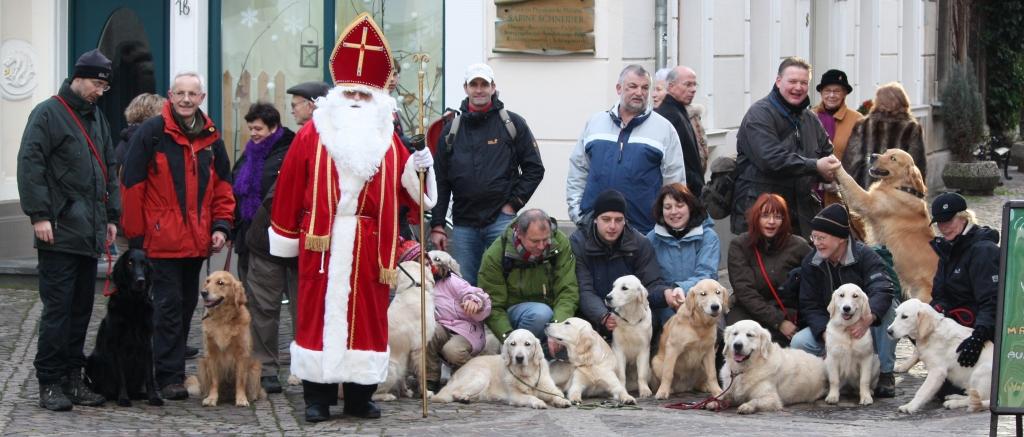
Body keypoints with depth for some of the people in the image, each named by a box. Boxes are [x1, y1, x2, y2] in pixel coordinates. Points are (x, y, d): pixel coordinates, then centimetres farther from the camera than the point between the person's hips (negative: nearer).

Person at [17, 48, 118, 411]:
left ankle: (72, 378, 15)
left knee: (82, 309, 9)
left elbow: (109, 170, 23)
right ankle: (50, 383, -3)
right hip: (59, 232, -7)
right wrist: (39, 215, -16)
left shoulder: (97, 118, 18)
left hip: (90, 233, 7)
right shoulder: (48, 114, -5)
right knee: (57, 309, -7)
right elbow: (29, 166, -11)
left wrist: (111, 216, 17)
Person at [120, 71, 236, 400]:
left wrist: (221, 225, 6)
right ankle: (170, 377, -6)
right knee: (169, 305, -8)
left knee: (187, 304, 11)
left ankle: (173, 369, 20)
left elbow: (222, 184, 19)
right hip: (162, 239, -6)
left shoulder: (211, 137, 10)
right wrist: (135, 235, -7)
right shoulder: (152, 133, -7)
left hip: (197, 240, 6)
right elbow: (132, 185, -6)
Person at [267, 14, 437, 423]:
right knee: (318, 314, 0)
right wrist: (286, 236, 0)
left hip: (368, 246, 2)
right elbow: (289, 186, 0)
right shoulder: (312, 135, 1)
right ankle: (317, 396, 5)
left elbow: (405, 190, 5)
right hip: (321, 243, -2)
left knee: (366, 316, 4)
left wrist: (418, 169, -14)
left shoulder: (387, 141, 8)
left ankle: (360, 395, 12)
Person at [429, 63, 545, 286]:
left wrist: (514, 203, -3)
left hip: (502, 219, -3)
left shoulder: (512, 123, 4)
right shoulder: (452, 129, 11)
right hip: (463, 224, 3)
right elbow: (440, 181, 11)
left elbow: (534, 169, 6)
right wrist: (437, 225, 6)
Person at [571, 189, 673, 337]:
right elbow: (584, 291, -14)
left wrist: (666, 293, -28)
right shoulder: (577, 243, -6)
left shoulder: (640, 243, 2)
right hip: (593, 317, -2)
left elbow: (652, 284, -1)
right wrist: (604, 317, -34)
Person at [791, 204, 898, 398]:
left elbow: (883, 289, -34)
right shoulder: (810, 263, -5)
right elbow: (809, 306, -7)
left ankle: (885, 374, -22)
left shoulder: (864, 256, -17)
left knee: (888, 306, -34)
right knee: (799, 343, -25)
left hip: (865, 324, -2)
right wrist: (825, 332, -27)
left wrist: (868, 318, -54)